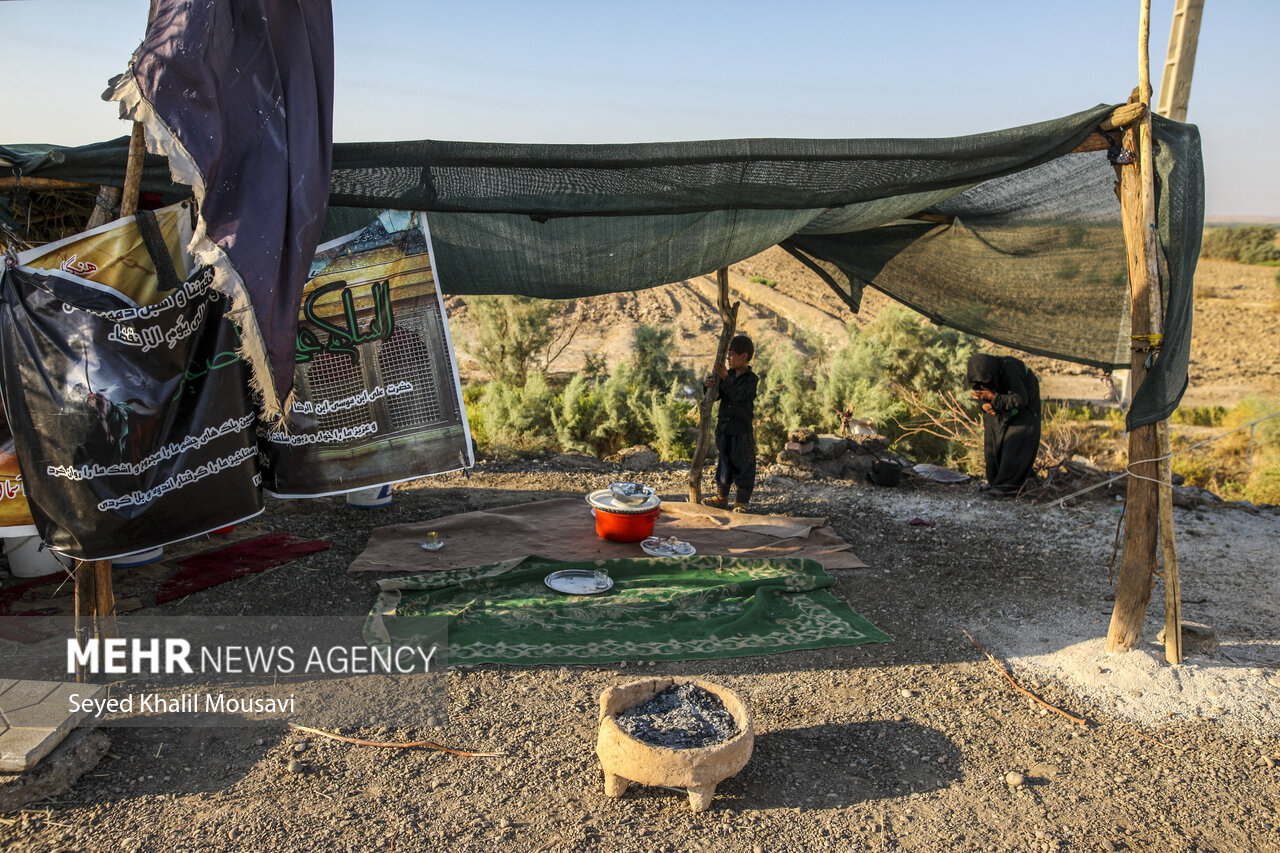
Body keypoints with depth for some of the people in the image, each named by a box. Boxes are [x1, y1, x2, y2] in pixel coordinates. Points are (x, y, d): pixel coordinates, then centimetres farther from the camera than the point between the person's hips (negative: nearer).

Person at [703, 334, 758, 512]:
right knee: (723, 463, 15)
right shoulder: (728, 375, 5)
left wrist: (725, 378, -25)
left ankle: (741, 502, 12)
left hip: (742, 429, -5)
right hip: (723, 426, 5)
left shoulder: (751, 379, -10)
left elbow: (738, 395, -24)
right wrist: (709, 385, -18)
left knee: (742, 465, 2)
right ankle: (722, 497, 27)